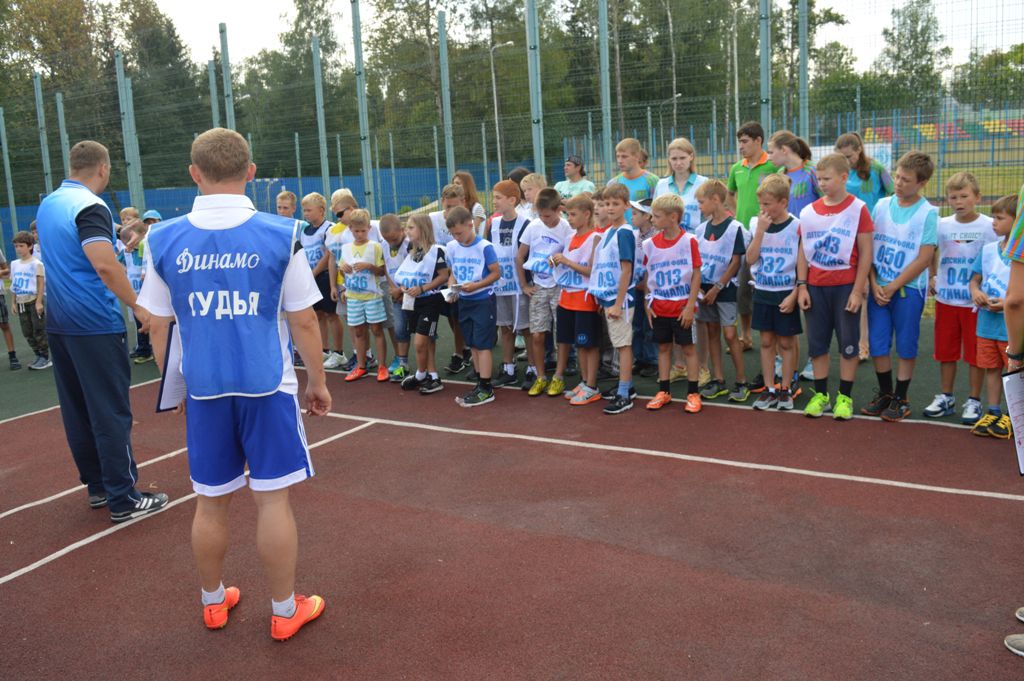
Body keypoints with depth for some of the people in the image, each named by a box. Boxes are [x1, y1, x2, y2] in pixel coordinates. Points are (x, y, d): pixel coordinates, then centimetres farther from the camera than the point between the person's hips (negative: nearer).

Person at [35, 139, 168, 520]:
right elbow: (105, 265, -26)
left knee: (76, 410, 13)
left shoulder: (48, 204, 12)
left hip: (58, 322, 9)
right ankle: (123, 499, 2)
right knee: (111, 412, -3)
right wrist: (138, 307, -20)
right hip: (95, 325, -9)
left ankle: (96, 486, 23)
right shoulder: (89, 207, -15)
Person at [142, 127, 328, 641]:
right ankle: (284, 611, 20)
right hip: (268, 386, -2)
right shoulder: (281, 235, -8)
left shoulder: (165, 240, -2)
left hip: (202, 388, 2)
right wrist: (318, 381, 8)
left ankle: (213, 602, 35)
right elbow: (304, 322, -4)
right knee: (272, 499, 8)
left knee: (211, 501, 16)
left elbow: (160, 326, 5)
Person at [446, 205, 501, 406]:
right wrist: (451, 287, -8)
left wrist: (476, 286, -23)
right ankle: (480, 384, 22)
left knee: (483, 345, -4)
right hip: (464, 302, 6)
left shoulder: (484, 247, -14)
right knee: (473, 345, 12)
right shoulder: (452, 247, 3)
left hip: (483, 300, -6)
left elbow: (496, 273, -12)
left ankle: (486, 389, 0)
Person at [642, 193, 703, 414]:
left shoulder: (689, 241, -10)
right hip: (659, 308, 4)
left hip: (682, 307, -4)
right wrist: (647, 304, 3)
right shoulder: (649, 244, 1)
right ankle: (664, 391, 22)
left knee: (688, 348, 5)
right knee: (663, 347, 12)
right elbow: (646, 276, 8)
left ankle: (693, 393, 12)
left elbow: (696, 275, -8)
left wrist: (690, 305, -12)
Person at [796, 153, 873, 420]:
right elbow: (803, 251, 8)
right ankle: (821, 394, 21)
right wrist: (801, 286, 2)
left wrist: (857, 291, -10)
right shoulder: (808, 212, 4)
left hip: (846, 286, -3)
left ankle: (845, 397, 16)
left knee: (848, 343, 5)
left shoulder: (857, 209, -7)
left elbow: (865, 253, -7)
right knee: (817, 343, 9)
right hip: (815, 287, 4)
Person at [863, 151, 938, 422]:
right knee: (877, 344, 7)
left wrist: (892, 287, -11)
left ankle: (901, 399, 19)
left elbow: (924, 259, -10)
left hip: (909, 288, -3)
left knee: (906, 346, 6)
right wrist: (874, 284, -7)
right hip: (878, 288, 3)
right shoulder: (882, 206, 4)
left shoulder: (928, 213, -6)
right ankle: (884, 394, 24)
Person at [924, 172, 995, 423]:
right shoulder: (941, 225, 1)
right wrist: (932, 277, 7)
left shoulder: (989, 227, -8)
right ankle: (945, 397, 26)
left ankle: (974, 401, 18)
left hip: (975, 301, -3)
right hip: (945, 299, 3)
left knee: (975, 354, 5)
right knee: (946, 352, 12)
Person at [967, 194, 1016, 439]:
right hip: (986, 324, 5)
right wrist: (975, 291, -7)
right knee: (991, 369, 14)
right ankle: (993, 413, 25)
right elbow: (975, 278, 13)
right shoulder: (988, 249, 5)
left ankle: (1013, 417, 17)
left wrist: (1009, 303, -22)